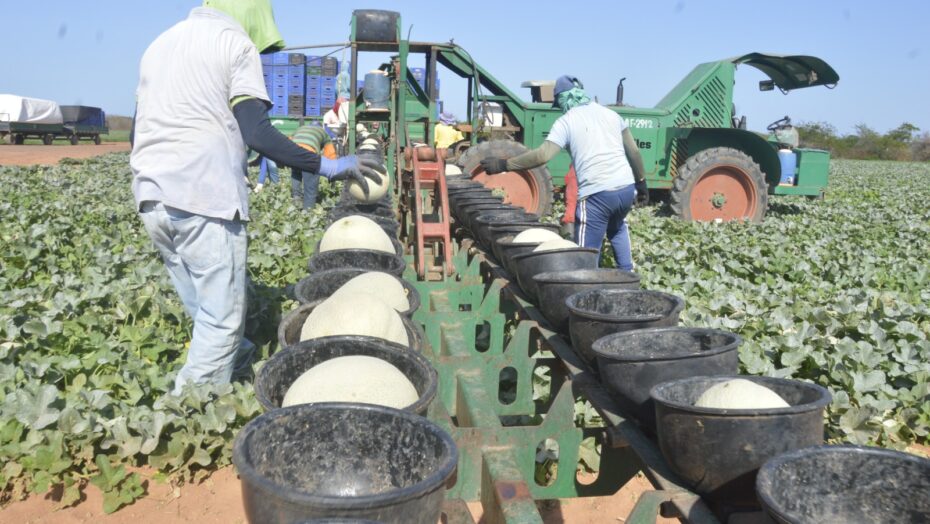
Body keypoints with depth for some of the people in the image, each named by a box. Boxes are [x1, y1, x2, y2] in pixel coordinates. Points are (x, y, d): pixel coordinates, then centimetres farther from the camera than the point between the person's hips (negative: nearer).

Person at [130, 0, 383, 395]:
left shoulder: (160, 43, 22)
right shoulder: (235, 41, 1)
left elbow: (135, 132, 24)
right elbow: (256, 133, -11)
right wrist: (327, 166, -7)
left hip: (151, 198, 8)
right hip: (204, 197, -8)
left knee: (206, 312, 15)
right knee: (221, 318, -2)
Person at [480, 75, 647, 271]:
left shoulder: (566, 121, -1)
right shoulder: (610, 113, 16)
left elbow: (542, 155, -13)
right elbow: (634, 151, 18)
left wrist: (503, 165, -7)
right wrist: (641, 182, 28)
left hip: (597, 193, -6)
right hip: (627, 187, 6)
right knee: (617, 226, 37)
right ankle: (626, 272, 35)